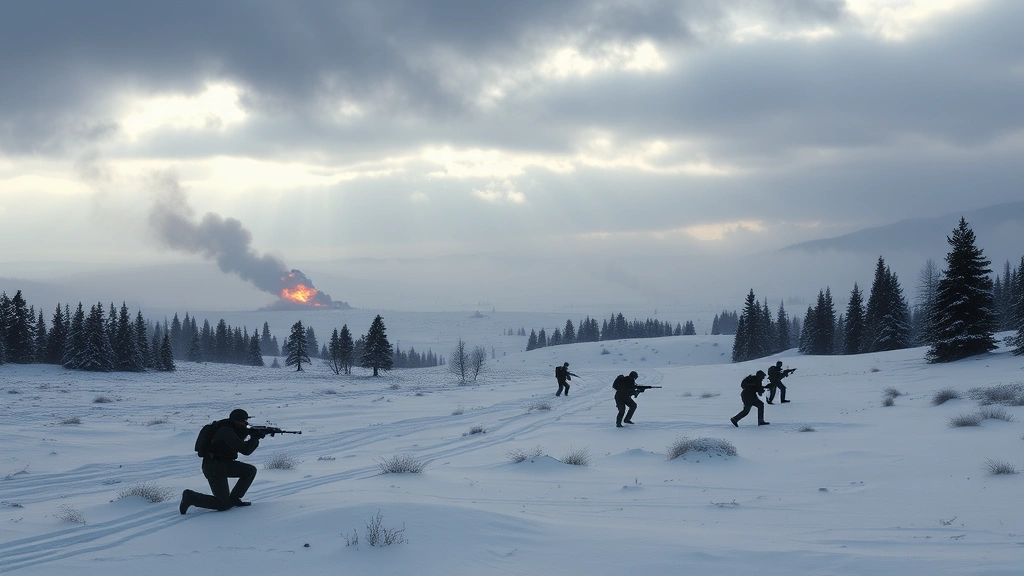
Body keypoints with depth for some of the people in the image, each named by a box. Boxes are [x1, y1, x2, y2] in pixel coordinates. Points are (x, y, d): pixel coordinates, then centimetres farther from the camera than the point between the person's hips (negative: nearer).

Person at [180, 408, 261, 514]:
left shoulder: (231, 428, 5)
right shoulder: (227, 432, -25)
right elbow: (245, 450, -26)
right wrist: (255, 438, -9)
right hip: (214, 468, -10)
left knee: (251, 470, 4)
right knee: (224, 505, -9)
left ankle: (234, 498, 11)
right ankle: (190, 497, -2)